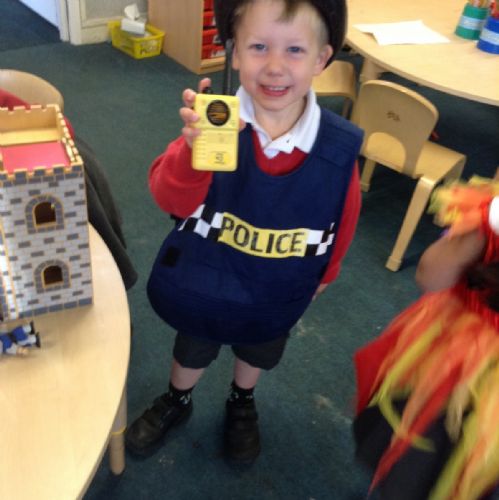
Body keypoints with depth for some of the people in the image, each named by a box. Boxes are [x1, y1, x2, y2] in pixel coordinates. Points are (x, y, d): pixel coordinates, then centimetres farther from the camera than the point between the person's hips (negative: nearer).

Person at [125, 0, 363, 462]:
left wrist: (325, 272, 11)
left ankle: (242, 405, 64)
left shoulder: (339, 146, -22)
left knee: (258, 352, 30)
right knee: (192, 349, 27)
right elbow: (172, 201, -38)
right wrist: (194, 148, -59)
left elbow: (344, 214, -4)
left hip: (276, 293, 2)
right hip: (202, 281, -1)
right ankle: (176, 402, 61)